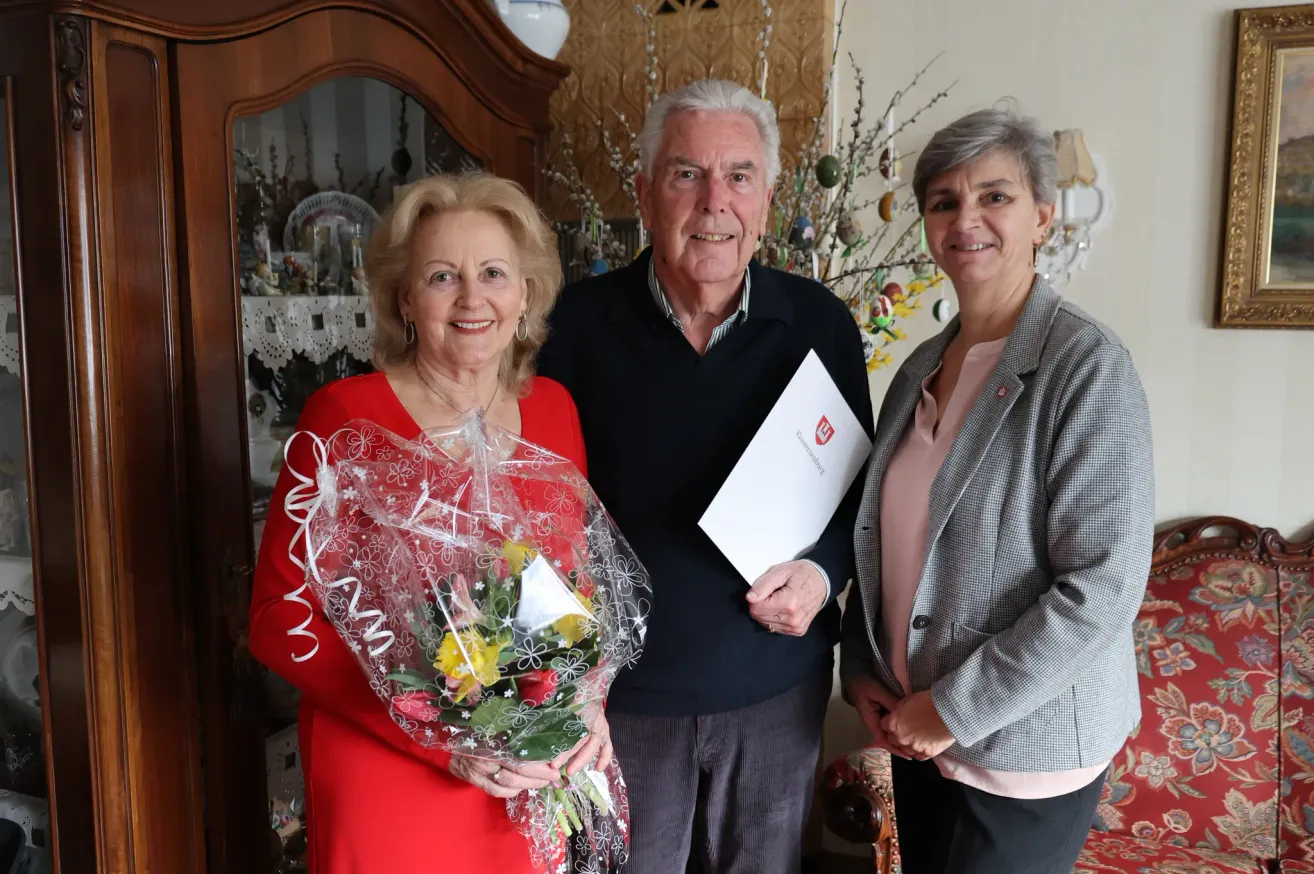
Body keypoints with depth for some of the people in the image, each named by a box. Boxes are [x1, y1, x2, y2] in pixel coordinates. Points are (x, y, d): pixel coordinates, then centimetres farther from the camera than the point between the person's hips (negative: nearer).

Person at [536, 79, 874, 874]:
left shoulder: (821, 323, -6)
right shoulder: (581, 323, -10)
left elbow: (863, 486, 4)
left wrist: (826, 571, -13)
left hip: (777, 688, 2)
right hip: (623, 689, -1)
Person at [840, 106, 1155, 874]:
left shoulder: (1087, 365, -15)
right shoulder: (923, 369, 5)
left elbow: (1104, 585, -20)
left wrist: (956, 708, -17)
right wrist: (862, 670, 2)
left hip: (1028, 750, -6)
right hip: (917, 734, 6)